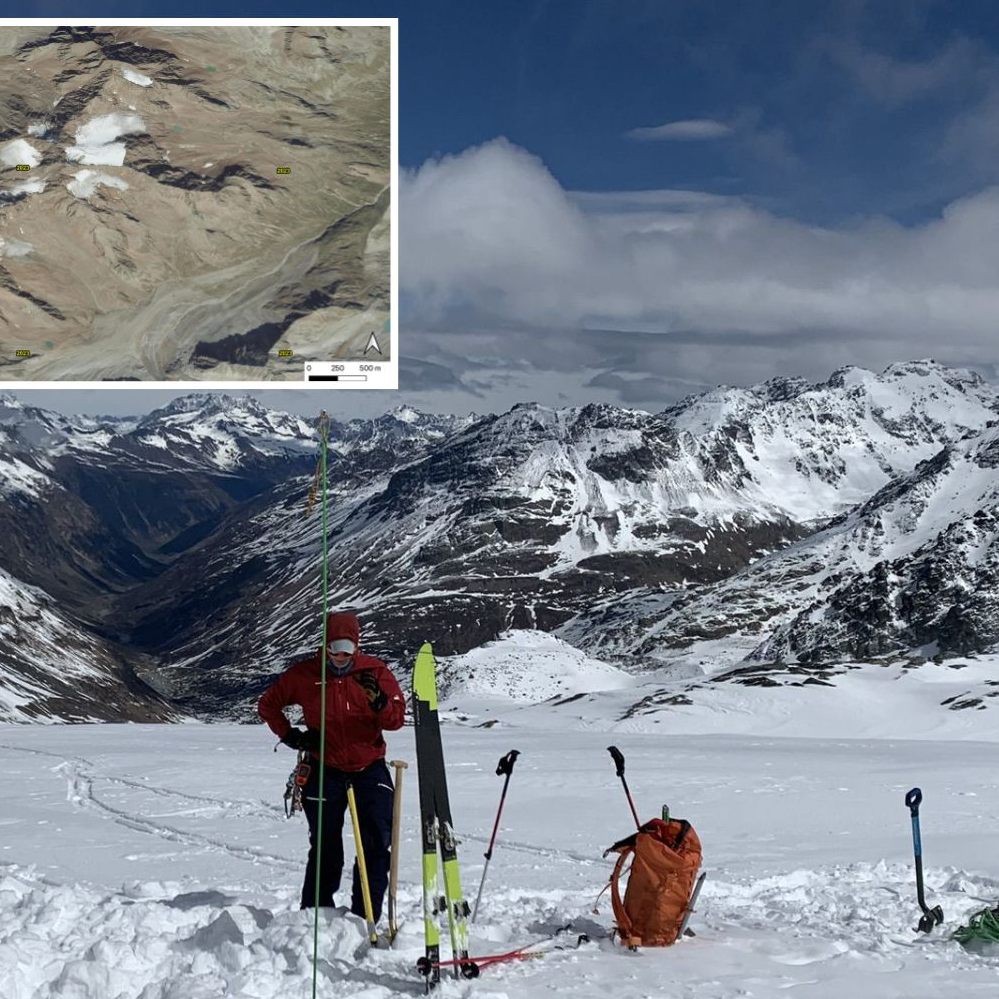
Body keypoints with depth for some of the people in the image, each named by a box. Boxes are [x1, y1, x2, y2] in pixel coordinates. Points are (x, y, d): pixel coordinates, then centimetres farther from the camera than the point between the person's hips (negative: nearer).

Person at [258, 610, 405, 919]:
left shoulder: (376, 672, -2)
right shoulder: (304, 674, -2)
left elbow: (396, 719, -8)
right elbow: (268, 704, 12)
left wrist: (378, 700, -27)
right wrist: (290, 735, 1)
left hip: (369, 769, 0)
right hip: (325, 771, 0)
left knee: (377, 845, -8)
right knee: (325, 850, 5)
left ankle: (365, 919, -1)